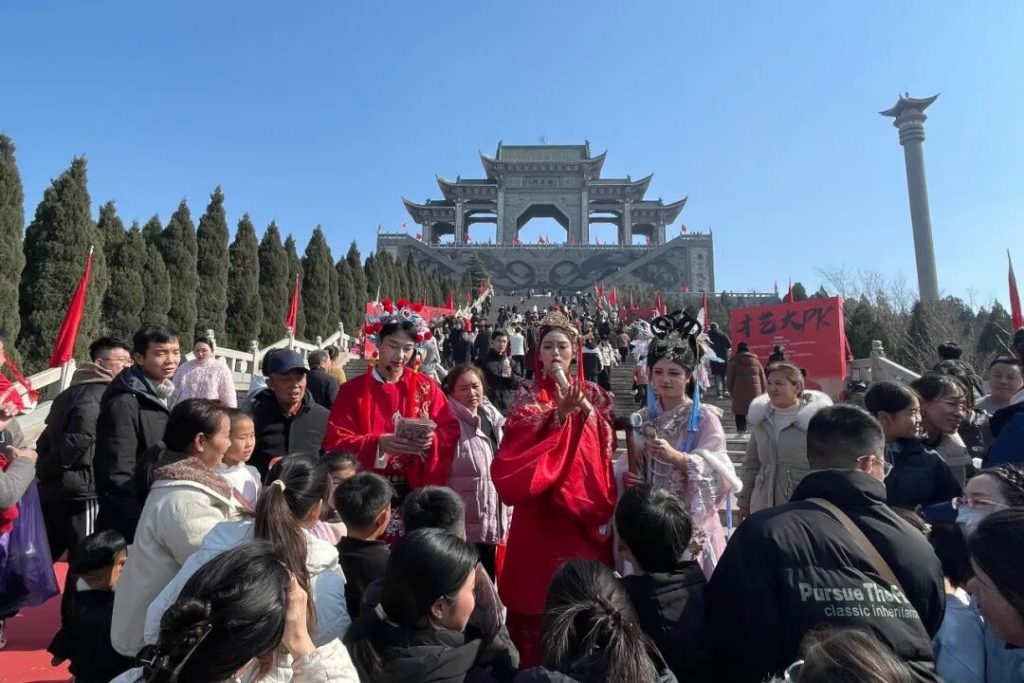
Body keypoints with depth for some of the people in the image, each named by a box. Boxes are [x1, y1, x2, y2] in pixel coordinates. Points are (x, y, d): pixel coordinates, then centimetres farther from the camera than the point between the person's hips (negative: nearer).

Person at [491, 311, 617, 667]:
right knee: (539, 595, 0)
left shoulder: (592, 394, 10)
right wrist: (559, 414, -21)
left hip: (587, 511, 2)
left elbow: (606, 448, 0)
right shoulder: (529, 396, 2)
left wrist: (587, 410, -13)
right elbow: (519, 449, -14)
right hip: (541, 512, -2)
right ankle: (535, 663, 19)